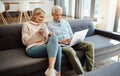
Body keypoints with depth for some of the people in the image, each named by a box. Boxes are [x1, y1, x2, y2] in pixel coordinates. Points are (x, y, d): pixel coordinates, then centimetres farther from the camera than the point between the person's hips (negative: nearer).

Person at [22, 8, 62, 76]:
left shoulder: (44, 25, 24)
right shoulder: (27, 24, 9)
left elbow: (48, 38, 20)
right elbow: (25, 41, -1)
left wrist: (48, 36, -4)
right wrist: (37, 33, -10)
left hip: (44, 46, 5)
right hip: (32, 48, -5)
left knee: (54, 38, -30)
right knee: (56, 47, -28)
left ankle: (51, 70, -36)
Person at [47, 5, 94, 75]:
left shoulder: (66, 22, 20)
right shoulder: (49, 25, 4)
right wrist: (60, 41, -20)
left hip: (71, 43, 6)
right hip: (60, 45, -5)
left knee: (89, 45, -14)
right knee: (71, 52, -39)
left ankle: (90, 70, -13)